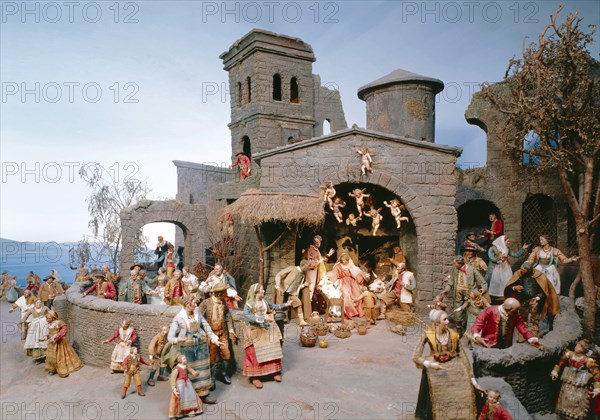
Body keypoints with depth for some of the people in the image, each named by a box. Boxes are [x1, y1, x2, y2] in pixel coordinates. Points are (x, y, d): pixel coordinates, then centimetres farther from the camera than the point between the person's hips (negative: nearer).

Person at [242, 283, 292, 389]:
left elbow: (274, 307, 22)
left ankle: (275, 372, 20)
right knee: (256, 354, -7)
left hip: (268, 331, 6)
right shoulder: (249, 304, -12)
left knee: (272, 352, 7)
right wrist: (263, 318, -35)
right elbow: (248, 316, -26)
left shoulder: (264, 301, 8)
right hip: (256, 333, -6)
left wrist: (285, 305, 9)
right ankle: (254, 377, 1)